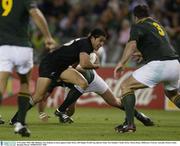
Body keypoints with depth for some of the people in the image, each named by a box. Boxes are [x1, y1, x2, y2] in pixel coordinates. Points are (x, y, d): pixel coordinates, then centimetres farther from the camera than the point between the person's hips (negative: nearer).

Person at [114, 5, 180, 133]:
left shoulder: (138, 26, 5)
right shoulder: (157, 24, 27)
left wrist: (121, 63, -22)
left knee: (126, 86, 3)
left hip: (158, 64, -7)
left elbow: (132, 45, -15)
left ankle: (130, 124, -11)